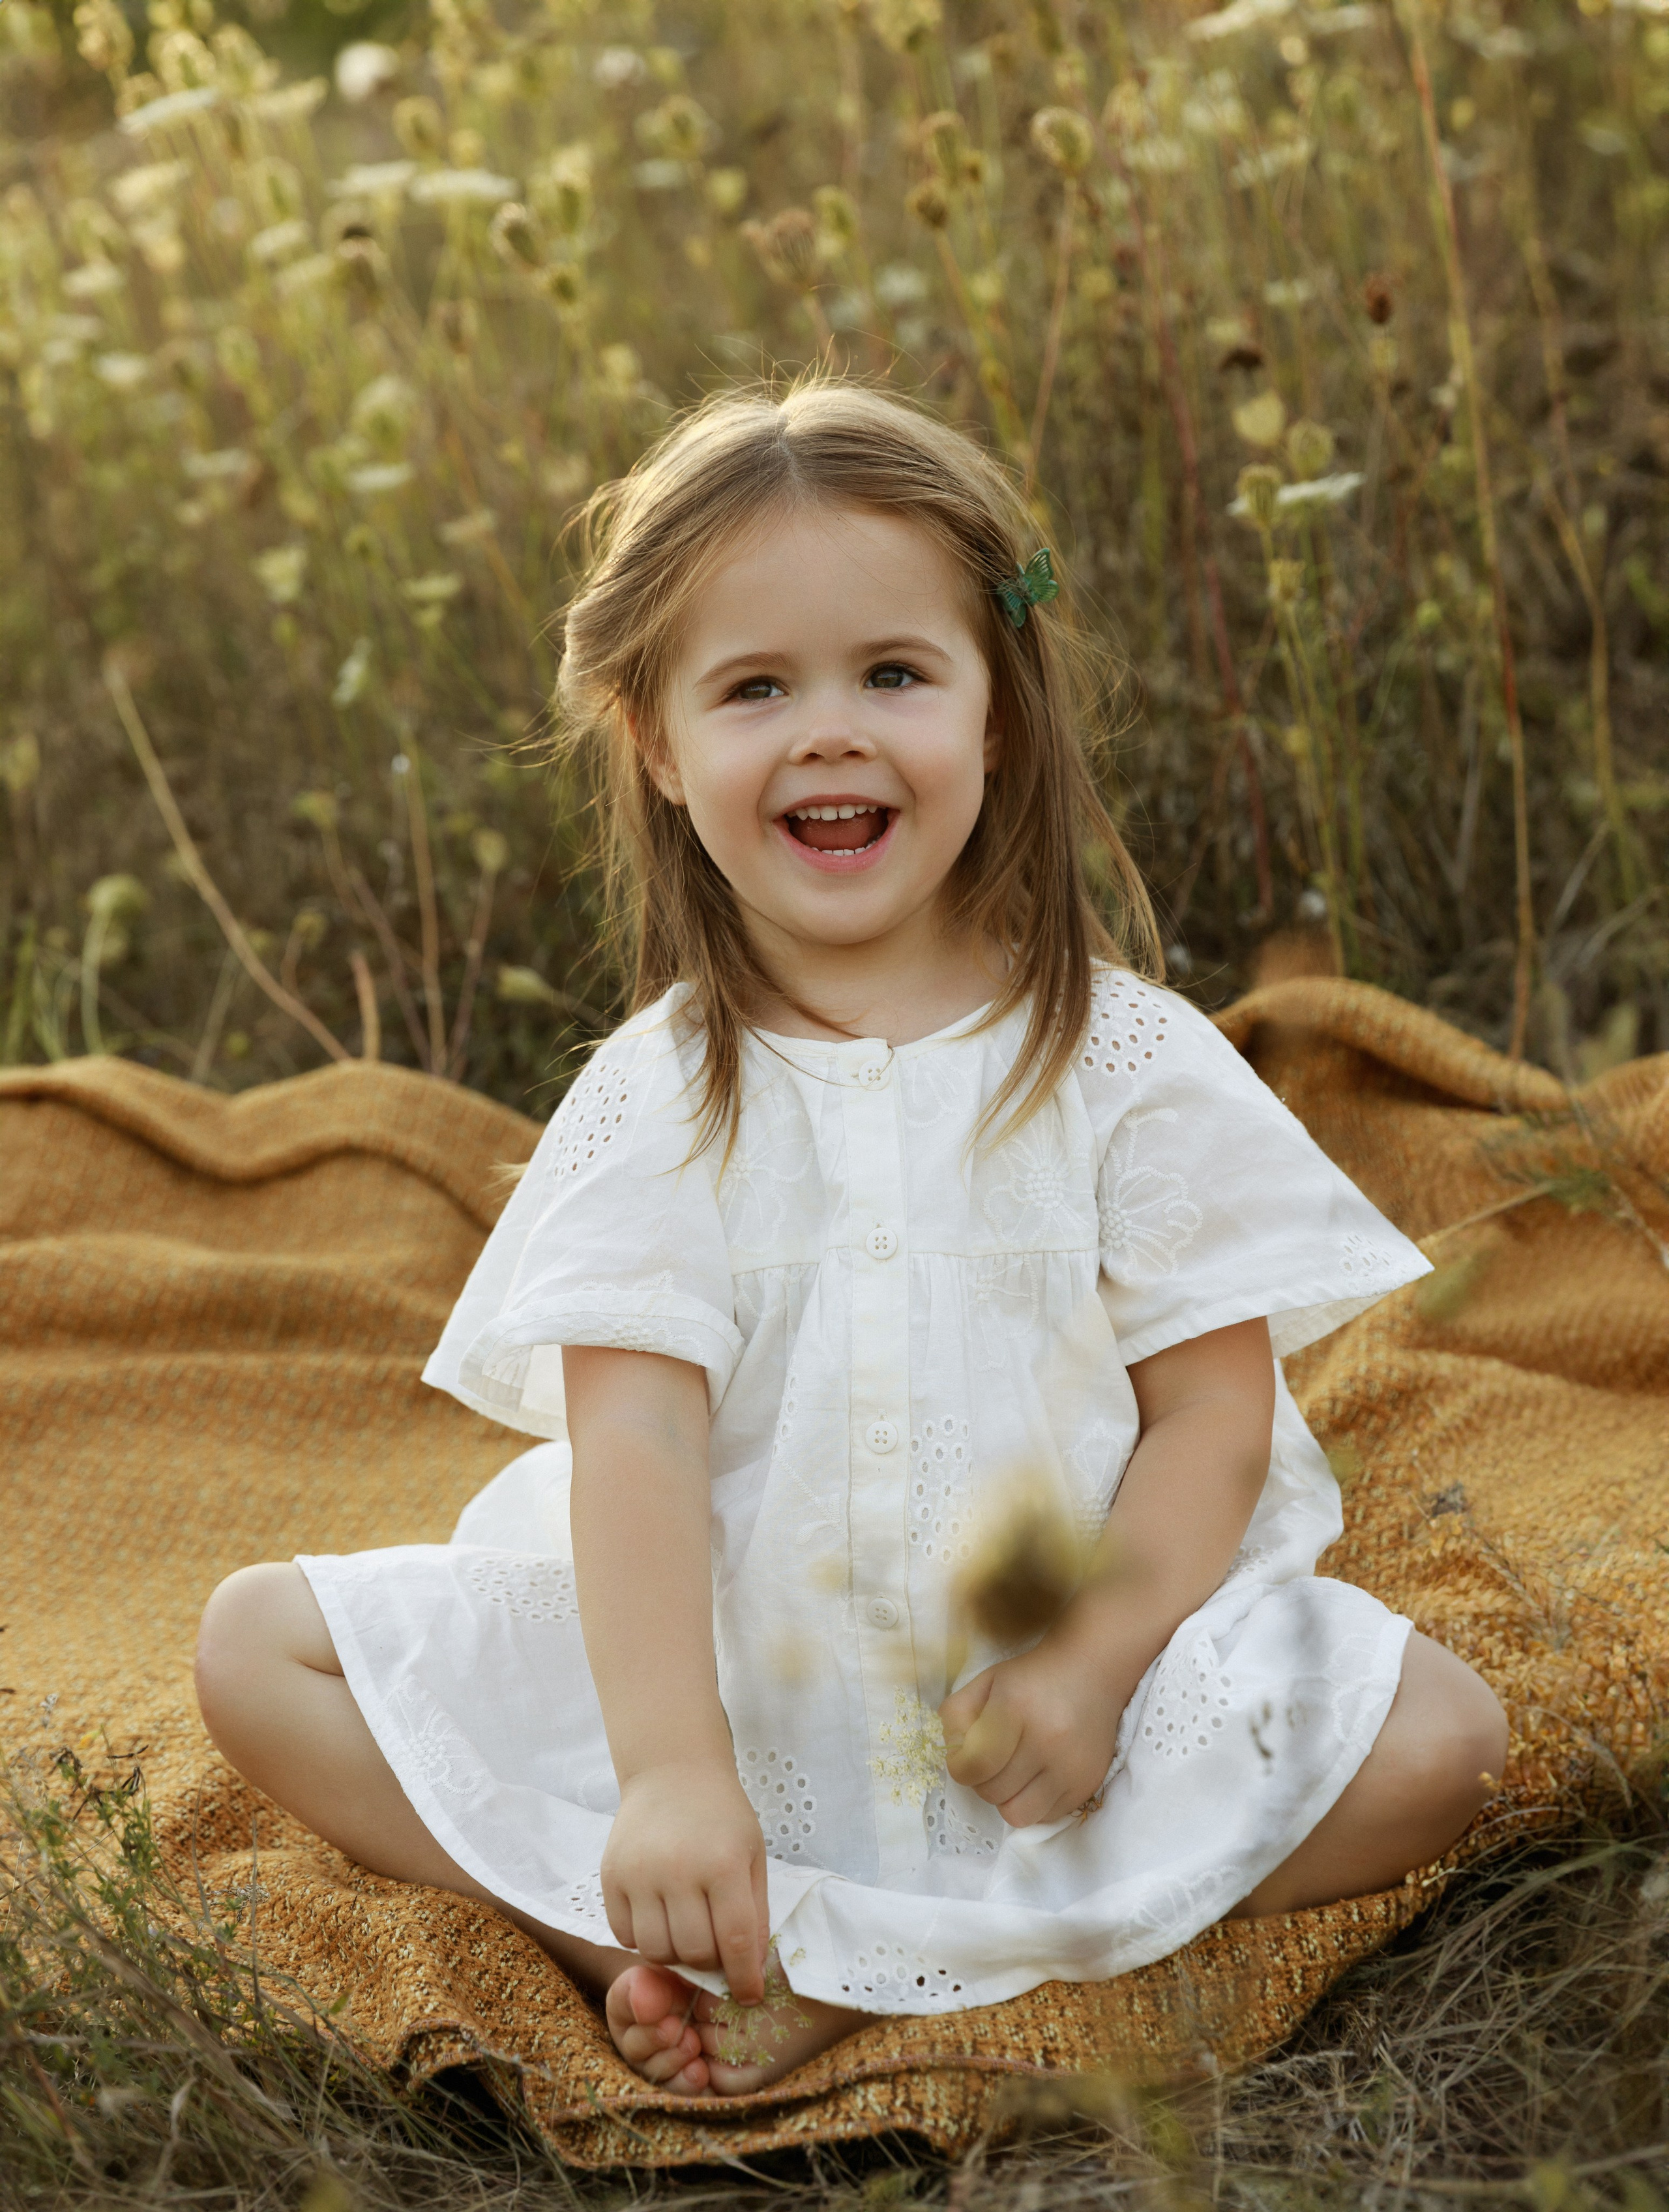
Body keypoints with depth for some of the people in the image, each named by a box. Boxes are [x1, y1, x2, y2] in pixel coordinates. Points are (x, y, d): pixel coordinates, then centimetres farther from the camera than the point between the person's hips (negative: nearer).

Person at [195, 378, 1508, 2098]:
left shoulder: (1127, 1061, -4)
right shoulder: (660, 1097, -4)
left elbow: (1213, 1409, -5)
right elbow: (632, 1439, -15)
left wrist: (1095, 1662, -21)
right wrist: (669, 1773, -28)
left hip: (1049, 1693, 0)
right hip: (718, 1666, 0)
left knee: (1437, 1734, -23)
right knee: (257, 1647, -10)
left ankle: (847, 1966, -23)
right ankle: (683, 1951, -23)